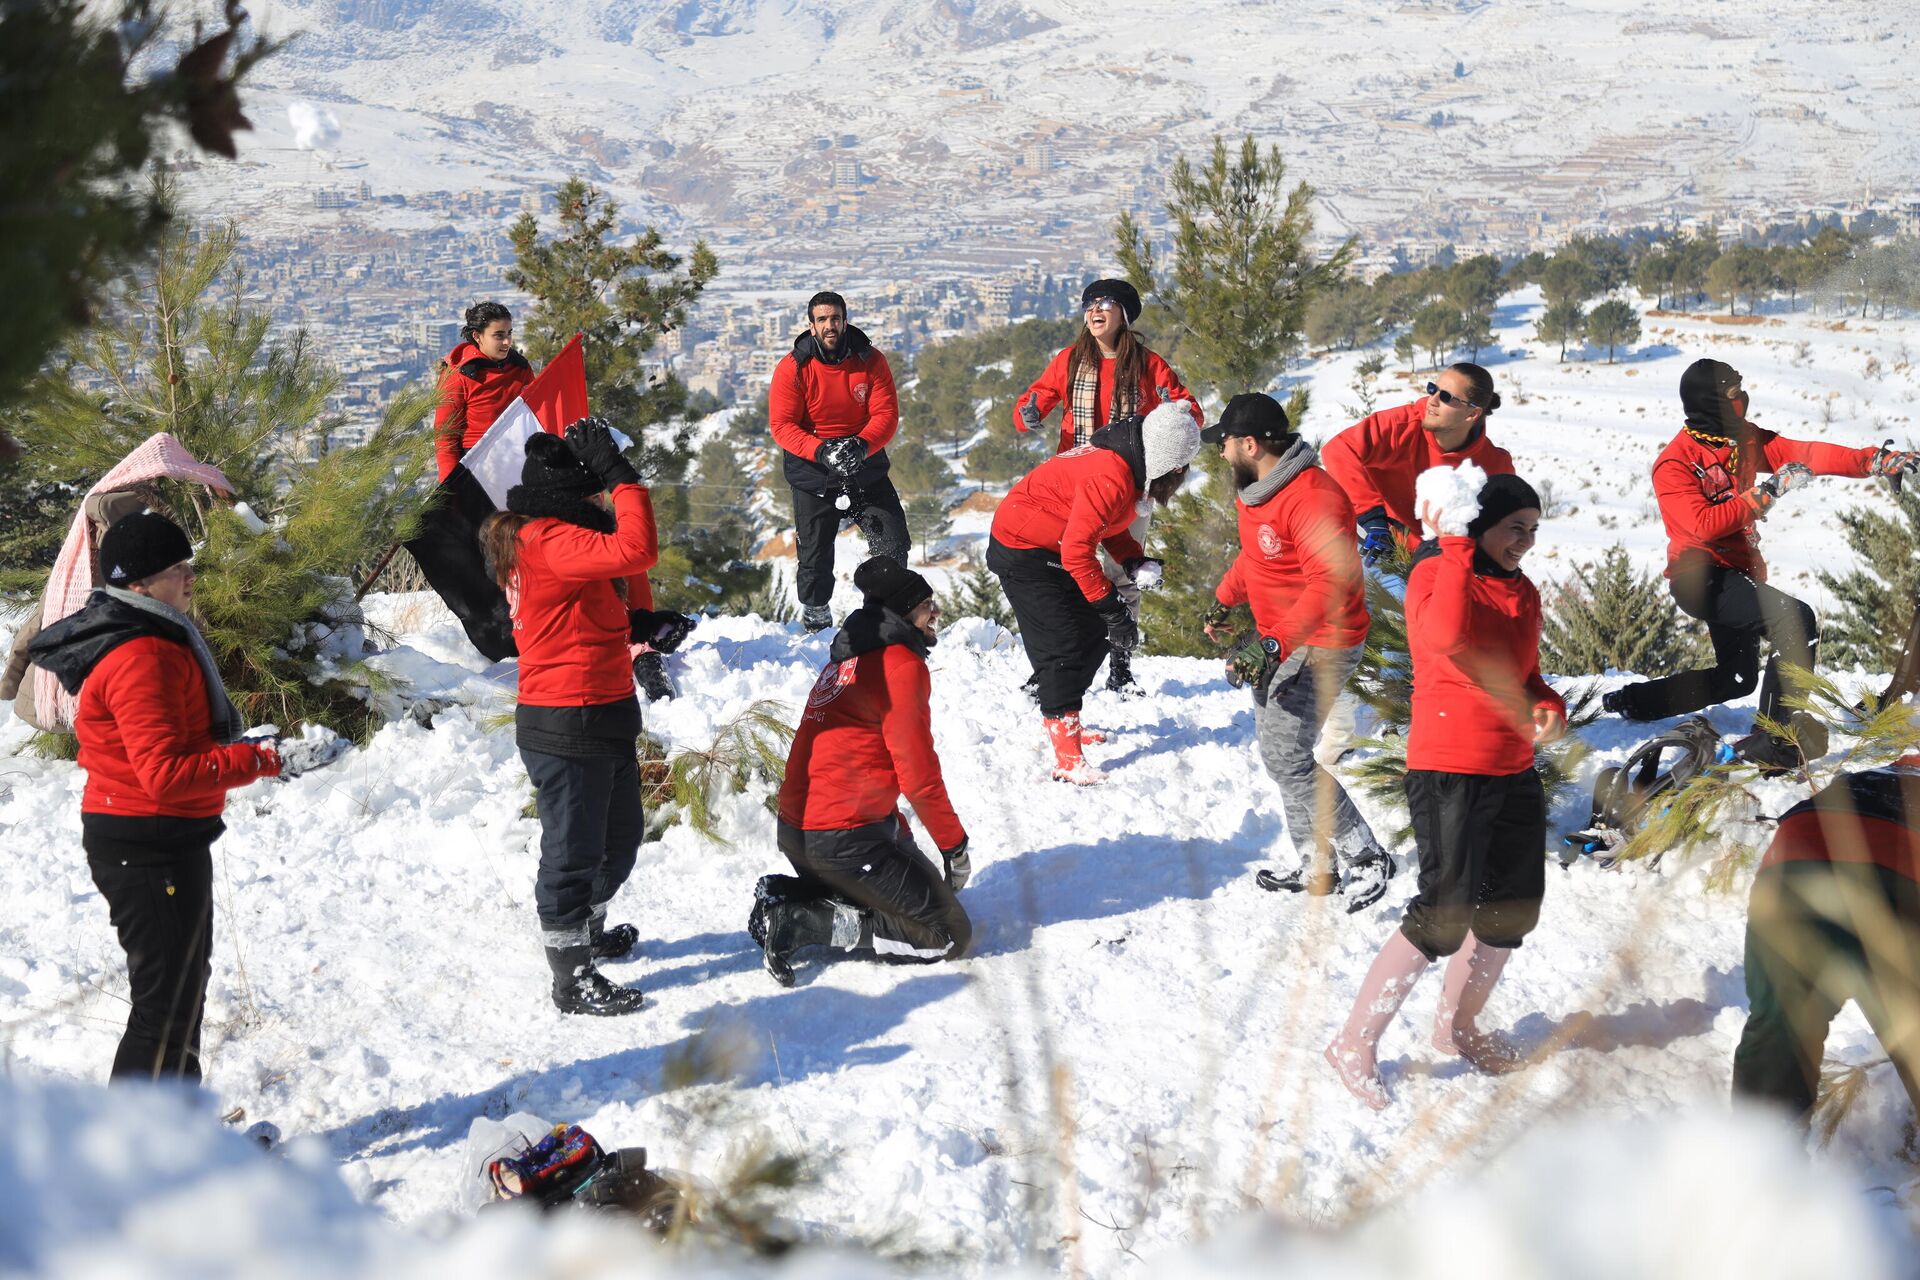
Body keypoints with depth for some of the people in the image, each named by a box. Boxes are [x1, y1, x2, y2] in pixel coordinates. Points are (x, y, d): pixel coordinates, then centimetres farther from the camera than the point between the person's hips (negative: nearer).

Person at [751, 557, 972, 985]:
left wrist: (901, 835, 24)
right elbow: (917, 771, -14)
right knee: (949, 935, -3)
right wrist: (955, 844, -3)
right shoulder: (900, 663, -12)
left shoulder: (847, 658, 17)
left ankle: (785, 895, 10)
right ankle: (806, 923, -11)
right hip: (844, 841, -9)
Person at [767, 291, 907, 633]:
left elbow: (887, 414, -10)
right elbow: (782, 425, -14)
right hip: (813, 475, -1)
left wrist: (862, 445, -30)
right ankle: (815, 617, 29)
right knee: (816, 555, 4)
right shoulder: (792, 368, -11)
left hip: (866, 470, 1)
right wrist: (821, 451, -30)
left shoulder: (870, 361, -6)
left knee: (894, 543, -4)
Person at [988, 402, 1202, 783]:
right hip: (1022, 553, -10)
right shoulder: (1111, 477, -30)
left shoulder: (1130, 466, 0)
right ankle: (1067, 758, -11)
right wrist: (1113, 608, -25)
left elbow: (1107, 525, 13)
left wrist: (1135, 562, -5)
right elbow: (1077, 551, -30)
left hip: (1051, 549, 10)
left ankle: (1062, 721, 29)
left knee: (1095, 634, 13)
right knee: (1064, 646, -13)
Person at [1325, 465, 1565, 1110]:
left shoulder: (1522, 592, 13)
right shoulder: (1434, 574, -11)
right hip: (1448, 771, -8)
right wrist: (1454, 545, -26)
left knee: (1514, 907, 13)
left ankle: (1457, 1024, 33)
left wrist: (1548, 706, 2)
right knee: (1445, 912, -13)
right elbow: (1448, 635, -33)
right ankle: (1356, 1044, -4)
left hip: (1514, 772, 8)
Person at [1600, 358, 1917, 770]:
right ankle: (1774, 741, -25)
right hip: (1701, 577, -9)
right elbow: (1703, 525, -28)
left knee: (1736, 679, 22)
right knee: (1797, 621, -27)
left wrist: (1877, 460, -11)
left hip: (1736, 574, 9)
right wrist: (1767, 493, -30)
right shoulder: (1674, 465, -16)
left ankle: (1627, 703, 33)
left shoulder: (1745, 439, 5)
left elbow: (1806, 455, -1)